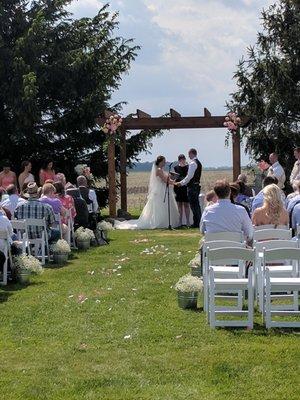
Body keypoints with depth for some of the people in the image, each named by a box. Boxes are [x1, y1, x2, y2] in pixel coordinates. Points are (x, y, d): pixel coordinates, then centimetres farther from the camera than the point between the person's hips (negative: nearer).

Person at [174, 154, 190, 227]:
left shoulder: (188, 167, -1)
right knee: (179, 205, 6)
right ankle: (180, 221, 11)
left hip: (186, 188, -3)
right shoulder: (176, 167, 9)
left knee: (186, 205, -1)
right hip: (178, 188, 3)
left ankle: (187, 221, 4)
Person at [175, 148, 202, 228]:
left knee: (193, 205, -6)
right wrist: (184, 183, 20)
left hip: (192, 186, -10)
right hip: (197, 185, 10)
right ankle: (198, 222, 16)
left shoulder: (192, 163, -14)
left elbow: (189, 176, -18)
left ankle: (196, 223, -5)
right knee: (196, 204, 12)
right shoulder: (198, 163, 15)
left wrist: (181, 183, -8)